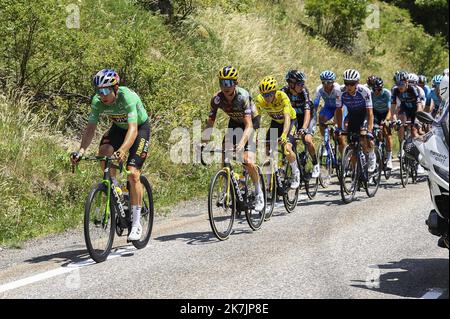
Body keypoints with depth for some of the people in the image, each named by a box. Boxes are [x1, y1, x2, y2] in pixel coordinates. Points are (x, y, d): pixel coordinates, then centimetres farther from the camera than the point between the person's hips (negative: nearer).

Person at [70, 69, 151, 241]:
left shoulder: (127, 97, -36)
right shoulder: (97, 101, -21)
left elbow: (133, 129, -45)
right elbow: (90, 128, -21)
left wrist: (122, 151, -61)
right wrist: (81, 151, -37)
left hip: (140, 127, -5)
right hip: (119, 127, 5)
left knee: (133, 173, -16)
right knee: (103, 152, -27)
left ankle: (136, 224, -8)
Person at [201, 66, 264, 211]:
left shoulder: (243, 96, -34)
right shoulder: (217, 99, -21)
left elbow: (248, 125, -41)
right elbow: (210, 123, -15)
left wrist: (242, 143, -56)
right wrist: (203, 143, -29)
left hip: (251, 122, -5)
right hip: (234, 123, 5)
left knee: (248, 162, -18)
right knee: (225, 159, -11)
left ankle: (259, 193, 2)